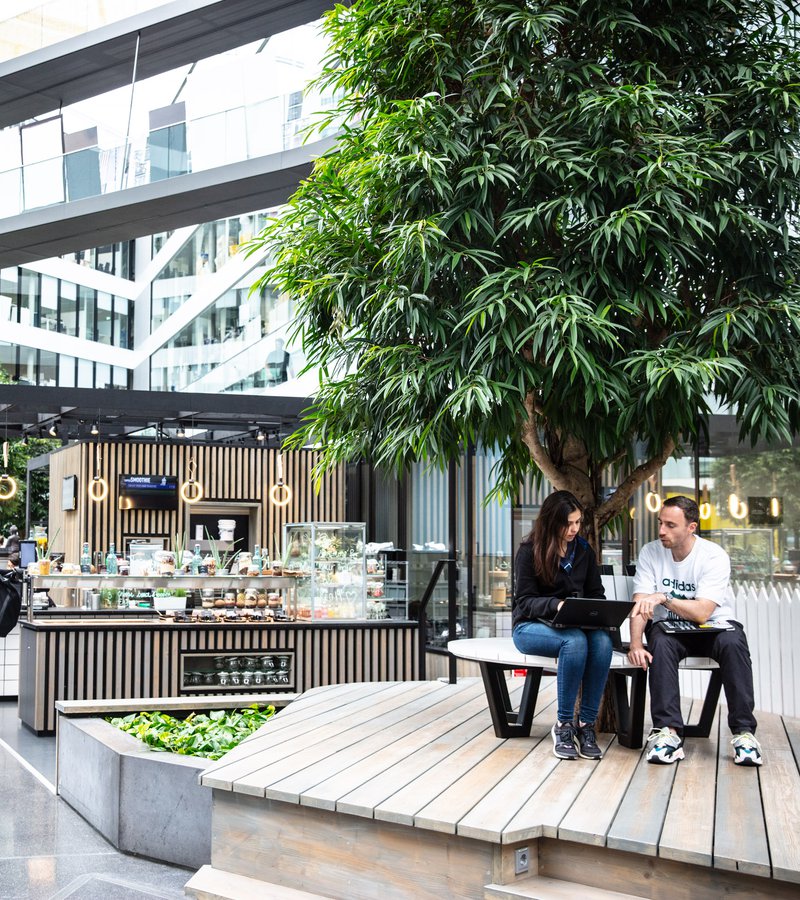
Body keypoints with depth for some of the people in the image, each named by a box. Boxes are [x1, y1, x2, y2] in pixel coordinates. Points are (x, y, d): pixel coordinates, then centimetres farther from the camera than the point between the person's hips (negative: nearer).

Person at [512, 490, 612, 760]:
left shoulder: (583, 550, 10)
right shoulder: (529, 551, -5)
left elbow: (596, 594, 13)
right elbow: (525, 601, -10)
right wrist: (556, 605, -30)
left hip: (577, 624, 4)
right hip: (530, 626, -4)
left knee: (602, 641, -31)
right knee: (575, 640, -37)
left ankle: (586, 723, -24)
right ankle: (563, 724, -24)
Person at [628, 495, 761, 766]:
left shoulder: (715, 556, -16)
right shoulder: (651, 553, -6)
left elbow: (702, 613, -24)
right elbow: (640, 606, -13)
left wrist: (663, 598, -34)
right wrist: (636, 644, -29)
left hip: (713, 627, -1)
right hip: (670, 629, 1)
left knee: (732, 642, -33)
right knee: (660, 642, -32)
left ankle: (743, 731, -27)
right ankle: (668, 730, -34)